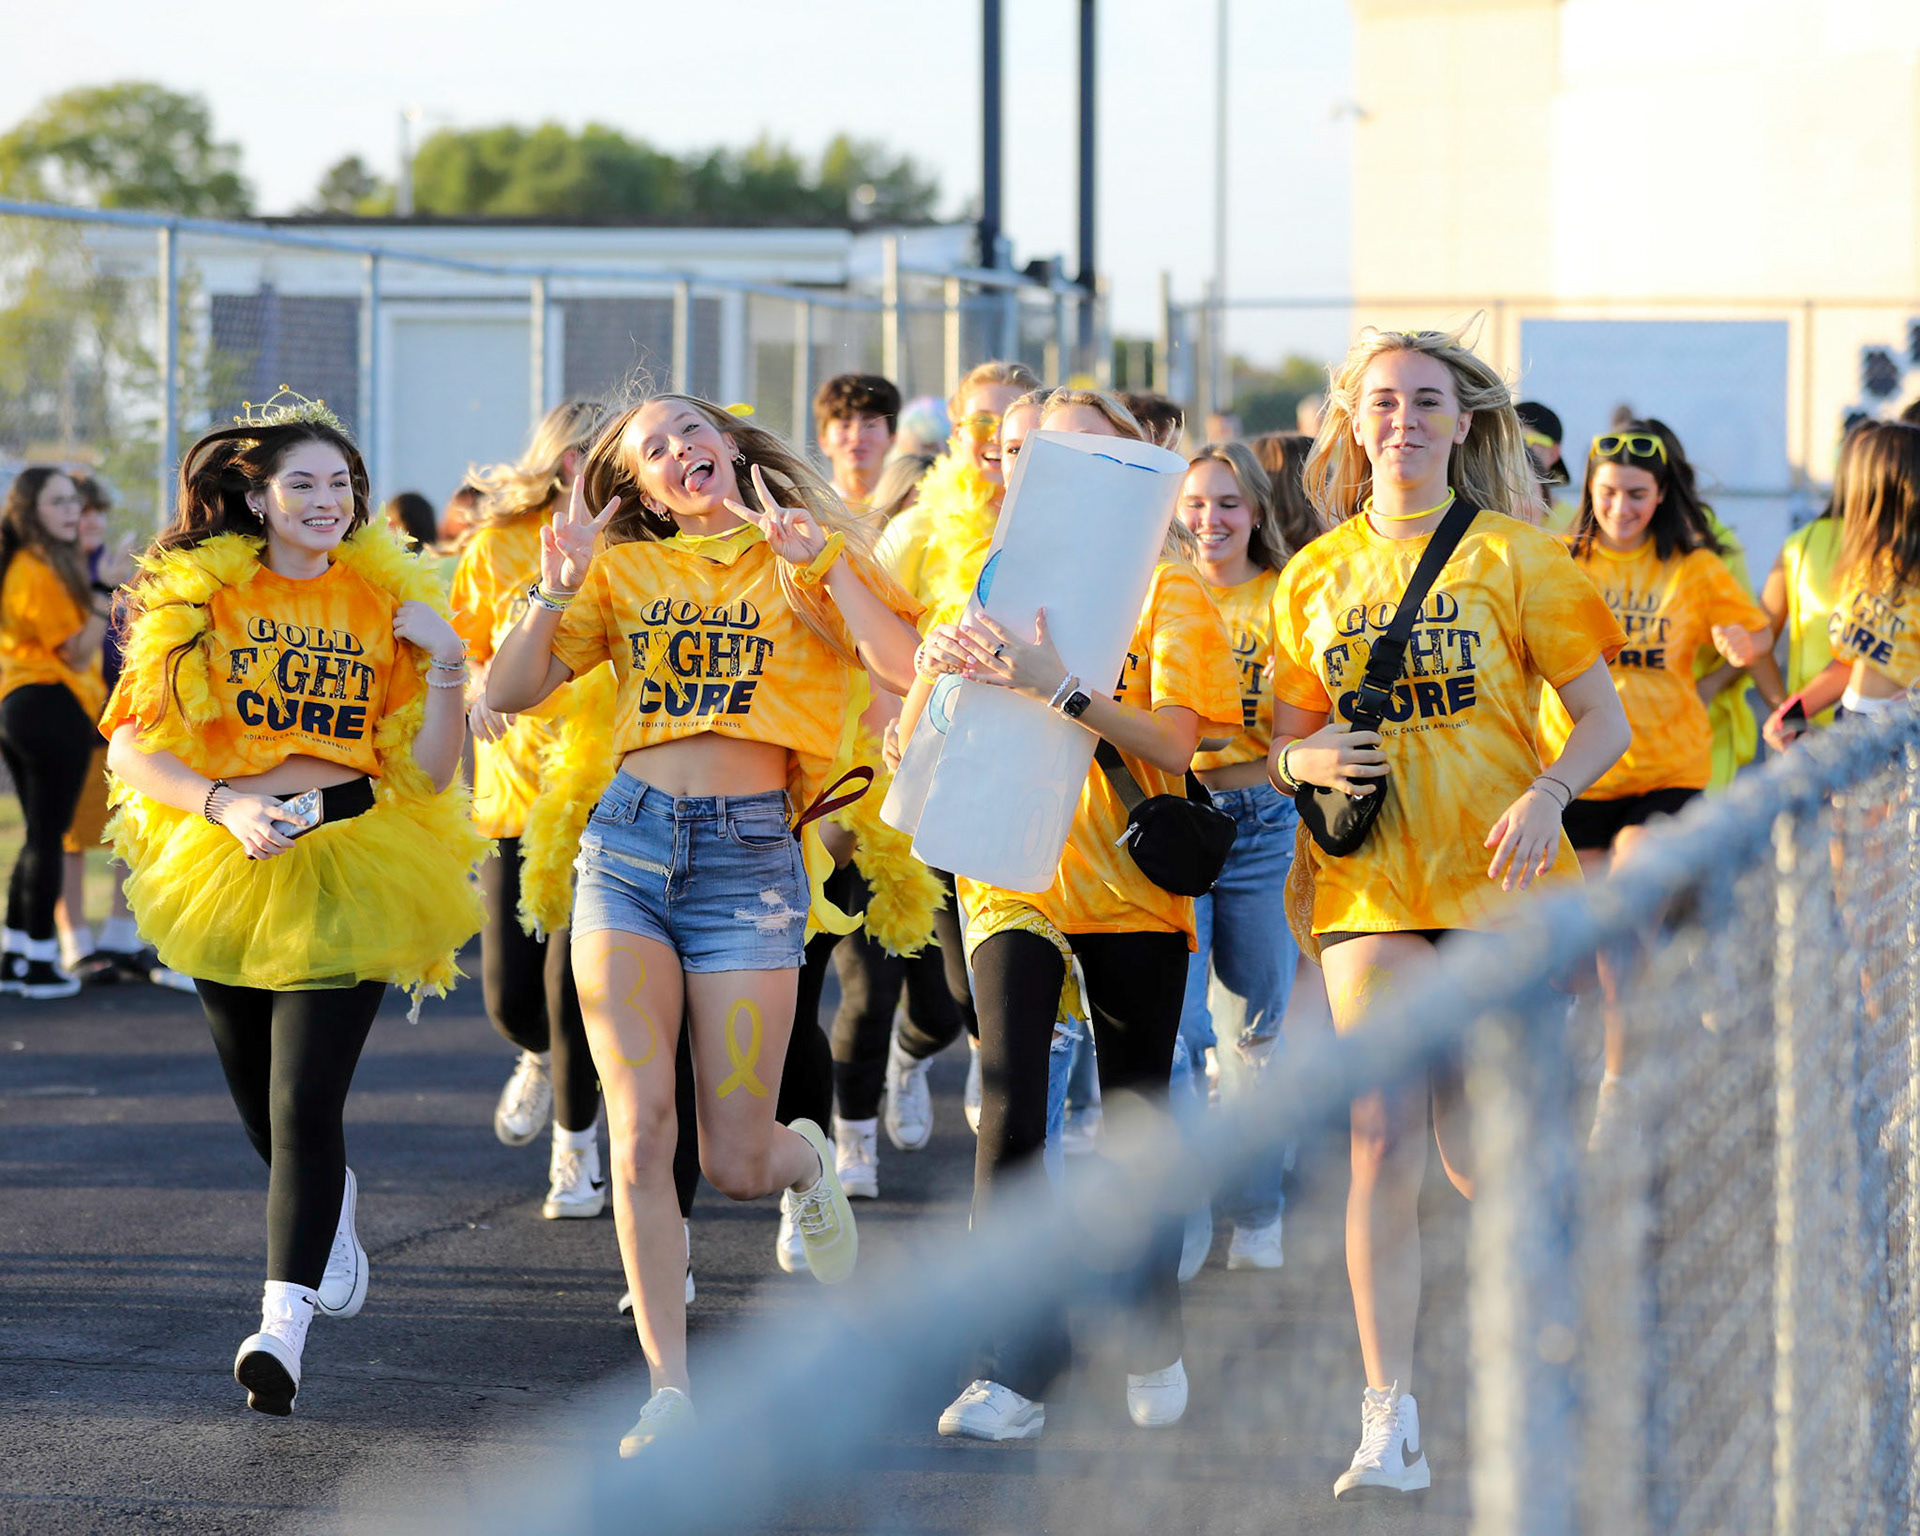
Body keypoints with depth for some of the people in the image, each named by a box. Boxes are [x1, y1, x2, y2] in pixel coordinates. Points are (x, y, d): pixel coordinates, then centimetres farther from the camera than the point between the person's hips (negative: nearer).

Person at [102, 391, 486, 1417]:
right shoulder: (196, 596, 2)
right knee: (261, 1107, 14)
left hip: (348, 862, -2)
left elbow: (431, 771, 3)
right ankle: (333, 1209, 47)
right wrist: (226, 806, -20)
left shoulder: (386, 599, 5)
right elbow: (132, 746, -5)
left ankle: (283, 1323, -17)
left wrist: (445, 670, -12)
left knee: (305, 1107, -14)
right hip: (226, 864, 2)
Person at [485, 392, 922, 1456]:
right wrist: (557, 588, -8)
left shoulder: (808, 553, 5)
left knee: (737, 1167, 0)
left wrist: (823, 566, -14)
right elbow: (507, 693, 5)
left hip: (751, 854, -2)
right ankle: (669, 1393, -1)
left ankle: (805, 1160, 38)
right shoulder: (628, 569, 11)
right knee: (639, 1134, -8)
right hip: (629, 847, 2)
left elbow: (910, 671, -11)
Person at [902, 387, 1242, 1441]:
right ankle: (1012, 1372, -14)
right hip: (1010, 876, 1)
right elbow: (913, 745, 3)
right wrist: (936, 669, -20)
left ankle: (1153, 1344, 28)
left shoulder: (1166, 589, -1)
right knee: (1010, 1099, -15)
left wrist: (1058, 689, -32)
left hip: (1131, 884, -1)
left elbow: (1170, 740, -16)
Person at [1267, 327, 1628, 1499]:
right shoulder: (1316, 577, 10)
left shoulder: (1517, 558, 1)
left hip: (1498, 877, -2)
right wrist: (1313, 762, -9)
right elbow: (1285, 750, 15)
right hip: (1371, 885, 2)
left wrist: (1545, 795, -19)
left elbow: (1606, 722, 0)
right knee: (1384, 1137, -9)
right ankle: (1392, 1425, -8)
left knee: (1472, 1147, -4)